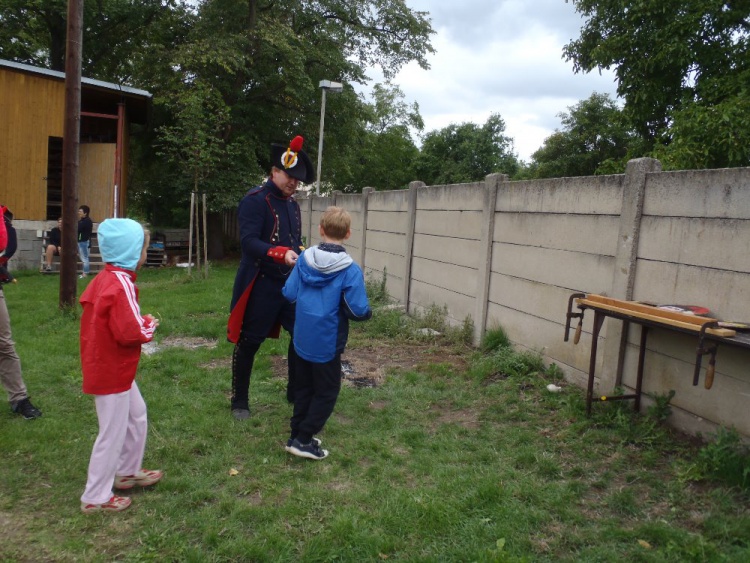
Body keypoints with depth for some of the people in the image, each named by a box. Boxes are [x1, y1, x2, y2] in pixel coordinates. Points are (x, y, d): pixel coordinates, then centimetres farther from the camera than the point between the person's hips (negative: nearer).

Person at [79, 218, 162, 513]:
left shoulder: (104, 278, 6)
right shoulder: (121, 284, -24)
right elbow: (130, 333, -27)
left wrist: (141, 322, 4)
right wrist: (149, 324, -8)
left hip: (113, 369, 10)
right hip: (111, 373, -10)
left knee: (136, 417, 23)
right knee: (113, 433, 3)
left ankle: (128, 472, 40)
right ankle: (95, 498, 17)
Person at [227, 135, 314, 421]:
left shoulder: (292, 204, 13)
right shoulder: (255, 200, -12)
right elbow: (248, 241, -23)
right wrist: (282, 254, -34)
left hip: (290, 283, 7)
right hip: (260, 285, -7)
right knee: (248, 343, 5)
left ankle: (296, 392, 25)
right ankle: (239, 401, 21)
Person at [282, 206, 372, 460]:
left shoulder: (304, 259, -5)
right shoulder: (350, 270, -18)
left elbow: (288, 293, -1)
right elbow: (358, 310, -20)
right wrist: (368, 312, 2)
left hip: (302, 339, 5)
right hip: (327, 342, -5)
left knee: (304, 388, 20)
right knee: (327, 392, 11)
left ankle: (297, 434, 29)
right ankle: (303, 440, 10)